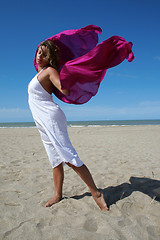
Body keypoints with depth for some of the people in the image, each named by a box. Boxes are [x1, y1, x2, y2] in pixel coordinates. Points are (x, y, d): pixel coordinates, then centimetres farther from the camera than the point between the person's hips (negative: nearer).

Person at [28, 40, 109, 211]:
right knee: (55, 160, 11)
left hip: (51, 118, -9)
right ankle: (57, 195, 21)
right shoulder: (40, 72, 20)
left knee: (69, 158, -14)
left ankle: (96, 193, -6)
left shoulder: (50, 71, -6)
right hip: (43, 123, 9)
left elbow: (65, 91, -22)